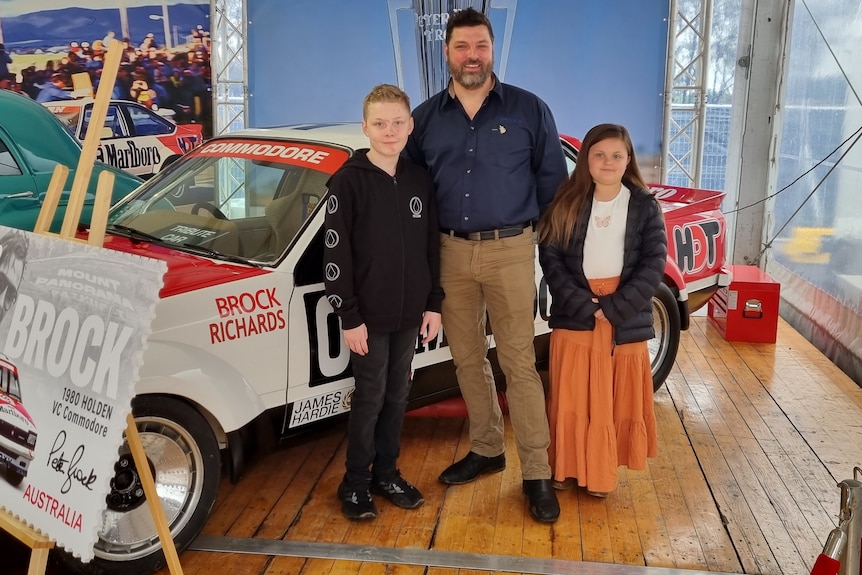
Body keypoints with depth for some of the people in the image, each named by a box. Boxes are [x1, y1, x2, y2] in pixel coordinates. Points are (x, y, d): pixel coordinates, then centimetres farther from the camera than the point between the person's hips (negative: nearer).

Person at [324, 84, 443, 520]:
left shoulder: (419, 180, 6)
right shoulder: (349, 180, -10)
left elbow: (431, 247, 11)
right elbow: (336, 255, -11)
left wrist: (434, 304, 8)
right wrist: (349, 317, -14)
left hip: (410, 313, 5)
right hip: (369, 316, -5)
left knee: (398, 395, 13)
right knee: (370, 398, 3)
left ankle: (386, 473, 28)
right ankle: (355, 483, 19)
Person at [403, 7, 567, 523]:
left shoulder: (529, 109, 0)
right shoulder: (426, 117, 7)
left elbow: (551, 180, 5)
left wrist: (541, 237, 3)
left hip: (509, 251, -3)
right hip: (452, 253, 3)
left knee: (519, 362, -1)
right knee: (467, 360, 12)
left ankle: (537, 472, 7)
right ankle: (487, 449, 28)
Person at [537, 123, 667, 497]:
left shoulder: (645, 206, 1)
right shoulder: (567, 203, 1)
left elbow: (653, 264, -5)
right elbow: (550, 258, -5)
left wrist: (614, 308, -15)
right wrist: (585, 306, -15)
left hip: (627, 322, 0)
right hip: (573, 320, 0)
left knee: (619, 401, 7)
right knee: (572, 399, 7)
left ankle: (603, 472, 22)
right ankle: (569, 467, 22)